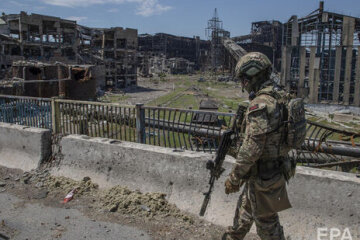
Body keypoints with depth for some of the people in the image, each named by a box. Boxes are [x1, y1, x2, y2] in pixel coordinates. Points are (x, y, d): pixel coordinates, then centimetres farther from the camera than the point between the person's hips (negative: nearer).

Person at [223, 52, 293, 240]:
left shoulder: (260, 104, -24)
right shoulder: (281, 96, 5)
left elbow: (252, 147, -27)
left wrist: (234, 177, -17)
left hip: (263, 175, -10)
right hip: (276, 167, 10)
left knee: (266, 221, 9)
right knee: (245, 206, 26)